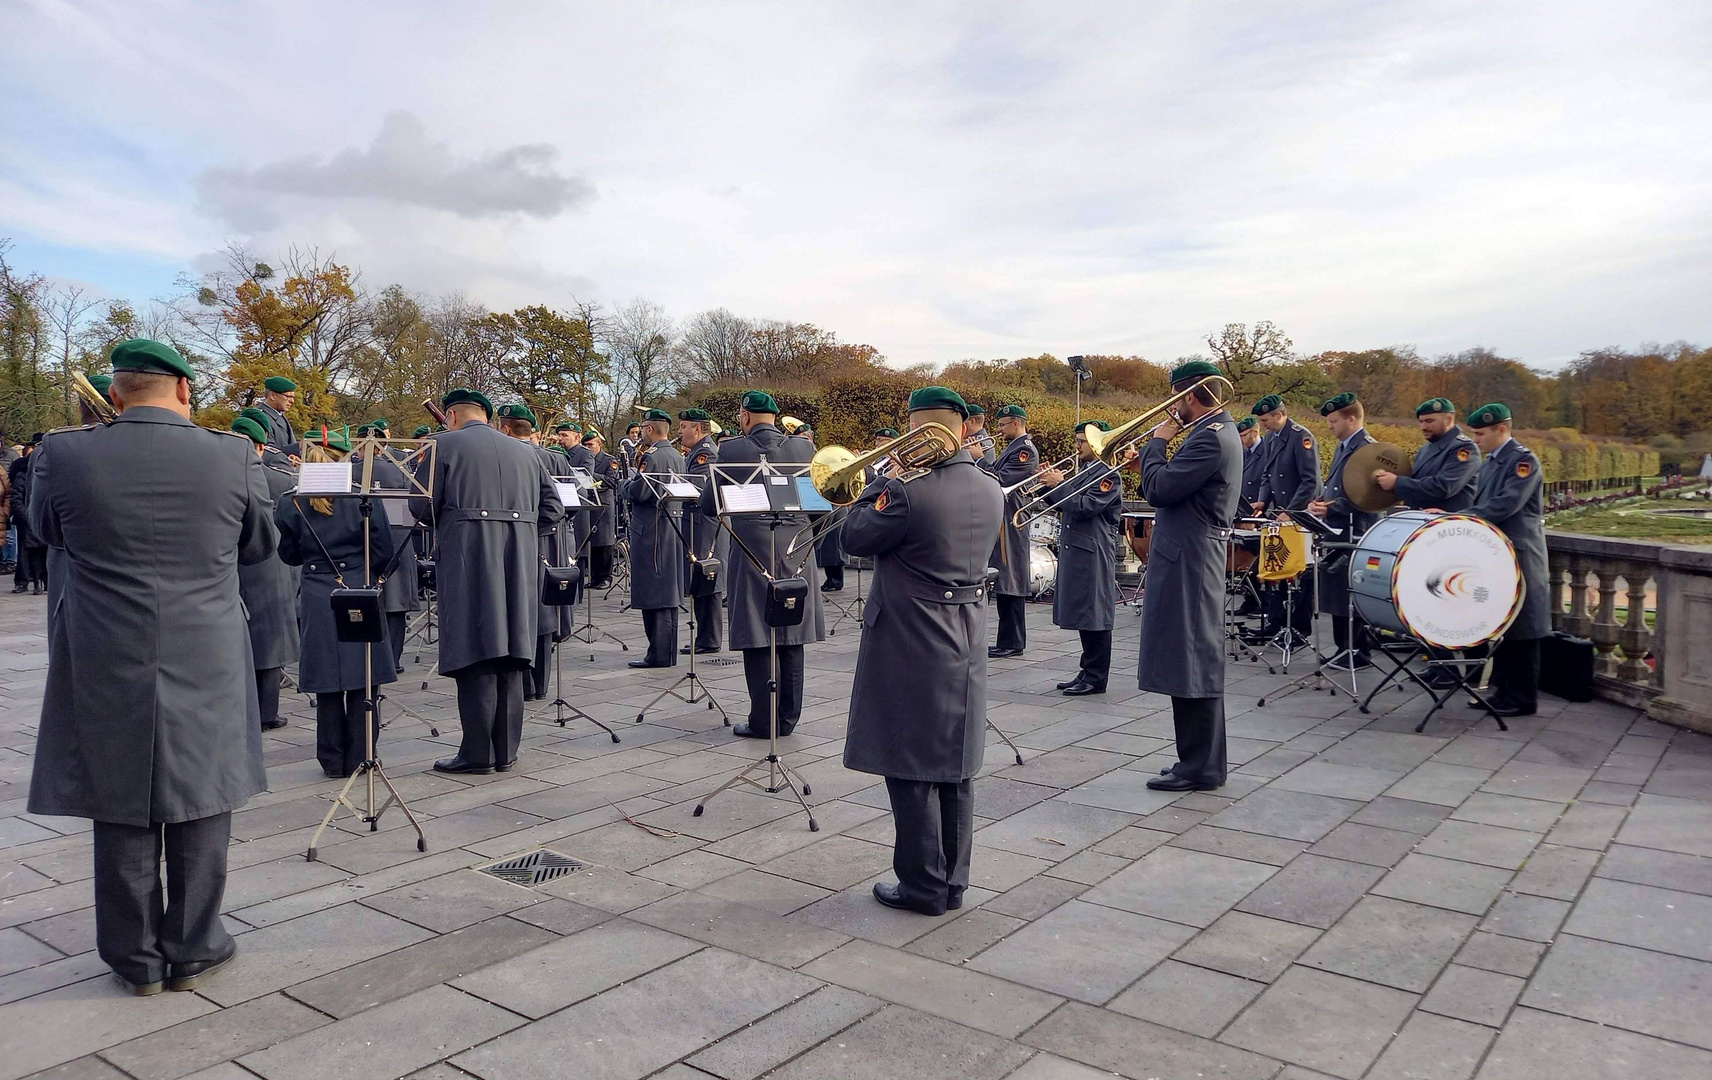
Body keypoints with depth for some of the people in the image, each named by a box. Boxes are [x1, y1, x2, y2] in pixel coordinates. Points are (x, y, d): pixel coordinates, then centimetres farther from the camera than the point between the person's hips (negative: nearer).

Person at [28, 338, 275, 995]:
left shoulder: (66, 454, -8)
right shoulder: (233, 457, -10)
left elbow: (45, 529, 13)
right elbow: (260, 546, 6)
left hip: (107, 669, 1)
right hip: (205, 667, 0)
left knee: (121, 814, 12)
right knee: (199, 808, 12)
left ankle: (137, 958, 24)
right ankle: (191, 950, 23)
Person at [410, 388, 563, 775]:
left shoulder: (444, 445, 1)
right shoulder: (525, 452, 16)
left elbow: (421, 507, -2)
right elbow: (553, 509, 13)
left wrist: (445, 521, 17)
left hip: (468, 559, -5)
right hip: (520, 562, 5)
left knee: (475, 658, -1)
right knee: (509, 658, 9)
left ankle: (478, 753, 1)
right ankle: (506, 750, 14)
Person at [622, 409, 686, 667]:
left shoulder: (652, 457, -15)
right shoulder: (677, 456, 14)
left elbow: (638, 493, -20)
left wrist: (626, 483, 0)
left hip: (651, 532, -10)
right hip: (672, 528, 10)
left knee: (653, 596, -6)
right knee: (668, 594, 13)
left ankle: (659, 655, -4)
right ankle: (667, 653, 20)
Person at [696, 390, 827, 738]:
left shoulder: (731, 451, -8)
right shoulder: (803, 448, 0)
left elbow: (708, 505, -1)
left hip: (752, 555, -3)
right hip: (795, 554, 3)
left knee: (757, 638, 3)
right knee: (791, 641, 10)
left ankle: (762, 721, 7)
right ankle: (787, 718, 17)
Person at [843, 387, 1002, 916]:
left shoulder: (909, 494, -20)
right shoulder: (991, 491, 3)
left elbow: (854, 538, -8)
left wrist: (884, 478, 0)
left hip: (910, 649, -7)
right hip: (966, 647, 7)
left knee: (911, 767, 4)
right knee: (955, 766, 14)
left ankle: (924, 886, 12)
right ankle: (953, 880, 24)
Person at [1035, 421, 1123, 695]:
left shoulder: (1108, 476, -10)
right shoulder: (1081, 471, 17)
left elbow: (1085, 507, -22)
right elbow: (1062, 505, 18)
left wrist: (1059, 485, -14)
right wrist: (1050, 485, 3)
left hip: (1093, 555, -9)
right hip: (1073, 550, 9)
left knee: (1094, 616, -4)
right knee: (1083, 616, 13)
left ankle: (1095, 678, 2)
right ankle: (1087, 672, 21)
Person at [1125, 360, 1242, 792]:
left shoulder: (1211, 437, -17)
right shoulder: (1218, 430, 17)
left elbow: (1159, 491, -21)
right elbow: (1176, 487, 18)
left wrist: (1157, 442, -9)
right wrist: (1149, 467, 7)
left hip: (1189, 561, -11)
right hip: (1190, 558, 11)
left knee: (1191, 664, -5)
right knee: (1194, 664, 14)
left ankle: (1199, 768, 3)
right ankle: (1199, 761, 23)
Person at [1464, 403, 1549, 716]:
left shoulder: (1524, 460, -12)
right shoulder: (1490, 462, 15)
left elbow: (1506, 504, -24)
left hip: (1518, 557, -9)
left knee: (1520, 628, -2)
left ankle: (1522, 698, 5)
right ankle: (1503, 690, 21)